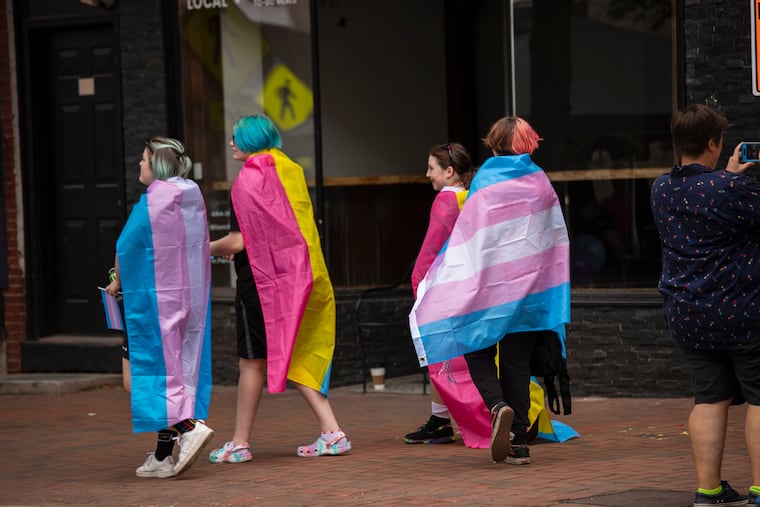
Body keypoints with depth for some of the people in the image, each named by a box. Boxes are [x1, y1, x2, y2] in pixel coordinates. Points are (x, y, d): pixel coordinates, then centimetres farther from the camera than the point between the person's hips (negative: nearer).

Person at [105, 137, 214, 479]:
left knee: (139, 376, 0)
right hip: (190, 294, 7)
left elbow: (125, 247, -10)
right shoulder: (193, 198, 7)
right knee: (179, 371, 10)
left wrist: (118, 282, 8)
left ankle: (187, 427, -17)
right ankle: (164, 456, 13)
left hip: (153, 297, -7)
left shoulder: (150, 203, -14)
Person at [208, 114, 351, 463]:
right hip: (299, 275, 8)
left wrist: (210, 248, 4)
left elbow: (239, 242, -16)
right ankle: (332, 433, 6)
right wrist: (229, 247, 24)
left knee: (253, 360, 0)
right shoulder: (291, 173, 11)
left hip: (261, 281, -8)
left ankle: (239, 444, 8)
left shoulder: (248, 180, -13)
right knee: (293, 359, 12)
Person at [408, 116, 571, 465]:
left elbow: (466, 242, -9)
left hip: (491, 286, -4)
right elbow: (557, 239, 11)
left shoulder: (485, 184, -8)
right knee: (517, 362, 8)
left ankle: (498, 406, -20)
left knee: (478, 352, 9)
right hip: (530, 288, 4)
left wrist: (436, 281, -2)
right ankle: (519, 442, 6)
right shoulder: (540, 182, 4)